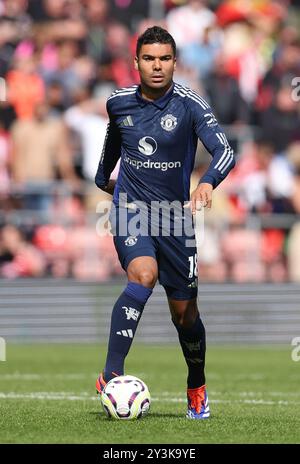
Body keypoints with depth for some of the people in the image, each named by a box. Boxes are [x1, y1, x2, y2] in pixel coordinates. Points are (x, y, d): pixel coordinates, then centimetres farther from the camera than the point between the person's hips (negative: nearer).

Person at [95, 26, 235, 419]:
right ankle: (111, 375, -34)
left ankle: (197, 389, 34)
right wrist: (103, 176, 38)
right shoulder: (119, 103, 0)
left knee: (184, 311, 8)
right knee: (143, 276, -30)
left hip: (174, 214, 0)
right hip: (130, 209, 0)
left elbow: (224, 151, -23)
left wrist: (208, 183, -43)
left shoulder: (189, 105, -11)